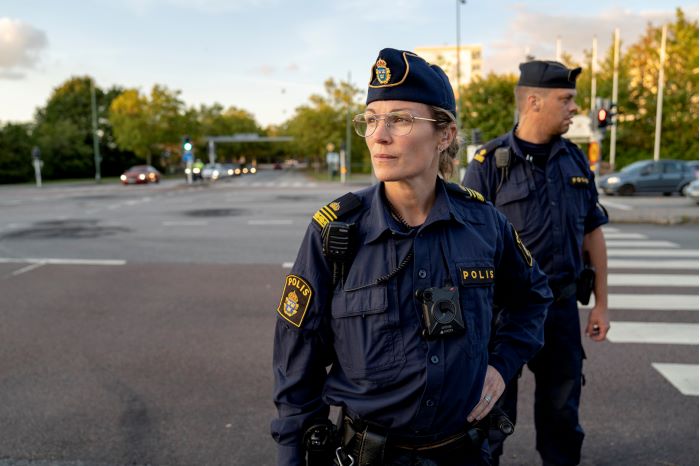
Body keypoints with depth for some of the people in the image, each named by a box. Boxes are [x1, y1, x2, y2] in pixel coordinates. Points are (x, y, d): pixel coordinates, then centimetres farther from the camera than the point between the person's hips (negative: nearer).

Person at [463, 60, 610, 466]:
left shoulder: (575, 160, 6)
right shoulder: (490, 163, -10)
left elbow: (592, 233, 11)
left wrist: (601, 303, 10)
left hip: (562, 306, 5)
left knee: (562, 406, 18)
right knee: (493, 407, 11)